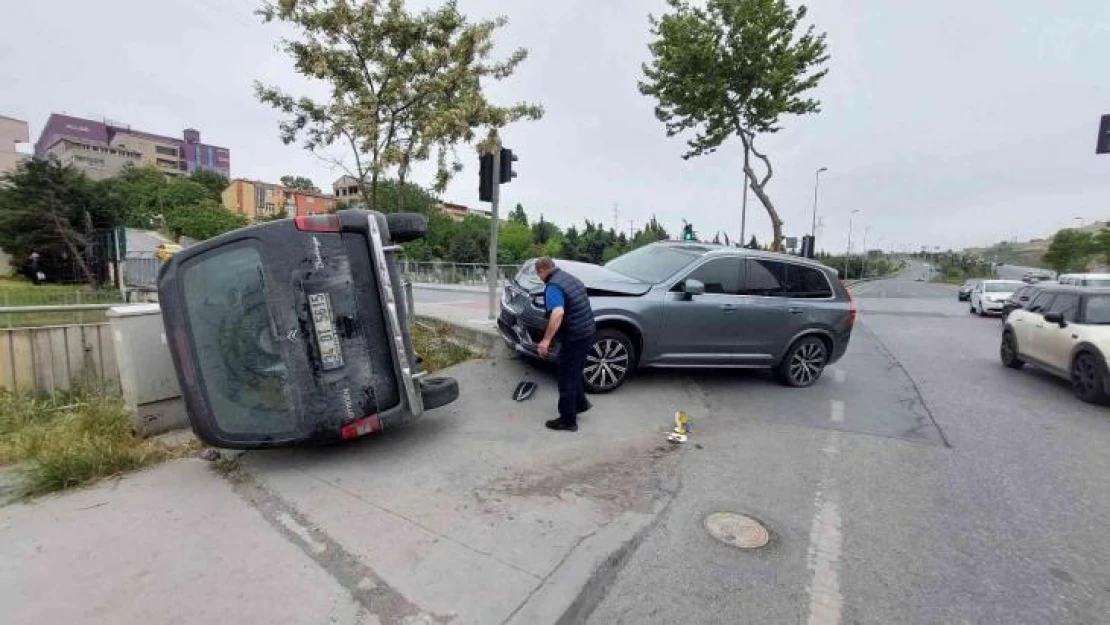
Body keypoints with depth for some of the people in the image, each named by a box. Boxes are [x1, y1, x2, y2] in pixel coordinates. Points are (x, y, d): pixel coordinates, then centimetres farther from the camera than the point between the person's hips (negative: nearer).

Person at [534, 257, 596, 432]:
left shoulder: (553, 286, -18)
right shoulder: (571, 278, 12)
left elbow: (558, 313, -35)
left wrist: (546, 340, -36)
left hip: (573, 337, -9)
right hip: (586, 332, 9)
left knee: (567, 378, 3)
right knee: (575, 372, 25)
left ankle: (568, 420, 13)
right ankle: (580, 403, 39)